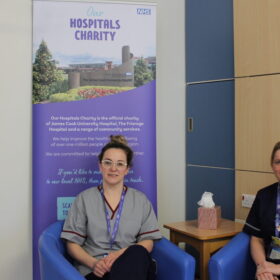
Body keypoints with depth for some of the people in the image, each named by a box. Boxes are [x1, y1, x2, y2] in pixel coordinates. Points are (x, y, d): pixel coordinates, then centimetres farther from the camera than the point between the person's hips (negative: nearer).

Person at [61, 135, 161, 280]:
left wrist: (121, 254, -12)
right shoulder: (84, 199, 10)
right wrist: (93, 262, -13)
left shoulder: (140, 200, 14)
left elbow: (148, 242, 8)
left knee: (137, 253, -36)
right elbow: (72, 243, 7)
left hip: (133, 267, 3)